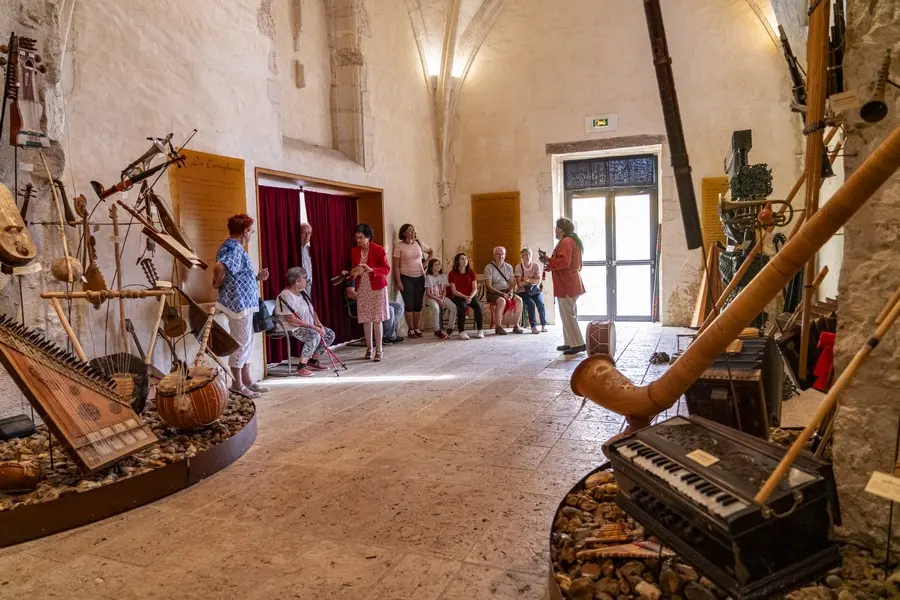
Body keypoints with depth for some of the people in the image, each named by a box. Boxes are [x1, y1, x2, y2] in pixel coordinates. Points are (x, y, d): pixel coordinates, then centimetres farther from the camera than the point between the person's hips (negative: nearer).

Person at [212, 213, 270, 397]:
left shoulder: (234, 247, 15)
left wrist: (258, 278, 8)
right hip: (239, 303, -10)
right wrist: (218, 284, -19)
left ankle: (246, 380, 24)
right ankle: (237, 384, 9)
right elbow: (219, 267, -36)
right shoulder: (234, 248, -17)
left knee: (246, 342, 16)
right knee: (241, 343, -1)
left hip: (244, 302, 10)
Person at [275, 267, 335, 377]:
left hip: (309, 326, 10)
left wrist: (319, 324, -2)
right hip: (291, 328, -10)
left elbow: (312, 310, 16)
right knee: (314, 336, -34)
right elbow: (291, 320, -25)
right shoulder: (285, 296, -19)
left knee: (330, 334, 1)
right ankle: (301, 366, -27)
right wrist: (313, 327, -25)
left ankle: (313, 361, 12)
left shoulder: (302, 292, 10)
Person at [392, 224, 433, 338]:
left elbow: (431, 251, 25)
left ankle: (416, 328, 16)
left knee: (418, 304, 6)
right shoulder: (399, 246, -6)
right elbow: (396, 266, -8)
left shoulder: (419, 244, 6)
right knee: (409, 305, -2)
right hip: (406, 278, -4)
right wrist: (398, 282, -13)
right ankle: (411, 329, 7)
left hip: (420, 277, 4)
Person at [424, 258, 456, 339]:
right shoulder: (428, 277, -5)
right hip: (431, 298, -5)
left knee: (453, 307, -22)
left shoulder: (442, 276, 9)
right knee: (436, 308, -37)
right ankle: (437, 331, -27)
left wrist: (443, 298, -12)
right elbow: (428, 293, -9)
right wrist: (438, 299, -19)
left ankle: (450, 329, -12)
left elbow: (444, 290, 8)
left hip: (442, 297, 5)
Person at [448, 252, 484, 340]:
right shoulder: (452, 274, 0)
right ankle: (462, 332, -35)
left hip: (471, 296, 3)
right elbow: (454, 291, -6)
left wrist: (470, 297, -18)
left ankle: (479, 330, -23)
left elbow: (475, 289, 2)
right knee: (462, 306, -36)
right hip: (458, 297, -2)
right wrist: (465, 297, -20)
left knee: (478, 305, -29)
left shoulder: (471, 272, 8)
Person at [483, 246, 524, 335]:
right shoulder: (489, 267, -5)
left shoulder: (509, 267, 11)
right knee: (501, 301, -36)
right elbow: (488, 286, -12)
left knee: (518, 300, -21)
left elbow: (512, 283, 12)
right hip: (493, 293, -5)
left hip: (507, 292, 5)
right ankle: (498, 327, -23)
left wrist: (511, 292, -10)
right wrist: (501, 294, -21)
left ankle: (516, 326, -11)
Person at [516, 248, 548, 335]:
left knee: (541, 304, -24)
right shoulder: (519, 267, -5)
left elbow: (538, 281, -9)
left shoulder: (536, 265, 0)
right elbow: (520, 283, -13)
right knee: (531, 304, -28)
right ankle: (533, 326, -19)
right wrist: (532, 281, -9)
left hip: (535, 291, 2)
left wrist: (527, 279, -16)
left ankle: (544, 325, -7)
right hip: (523, 292, -2)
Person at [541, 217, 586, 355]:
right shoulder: (572, 241, 19)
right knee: (569, 314, 14)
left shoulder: (565, 242, -14)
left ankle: (578, 344, -7)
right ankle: (570, 343, 19)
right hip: (571, 283, 11)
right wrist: (549, 259, 10)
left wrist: (548, 261, -12)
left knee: (567, 315, -8)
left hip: (566, 285, -11)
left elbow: (564, 261, -25)